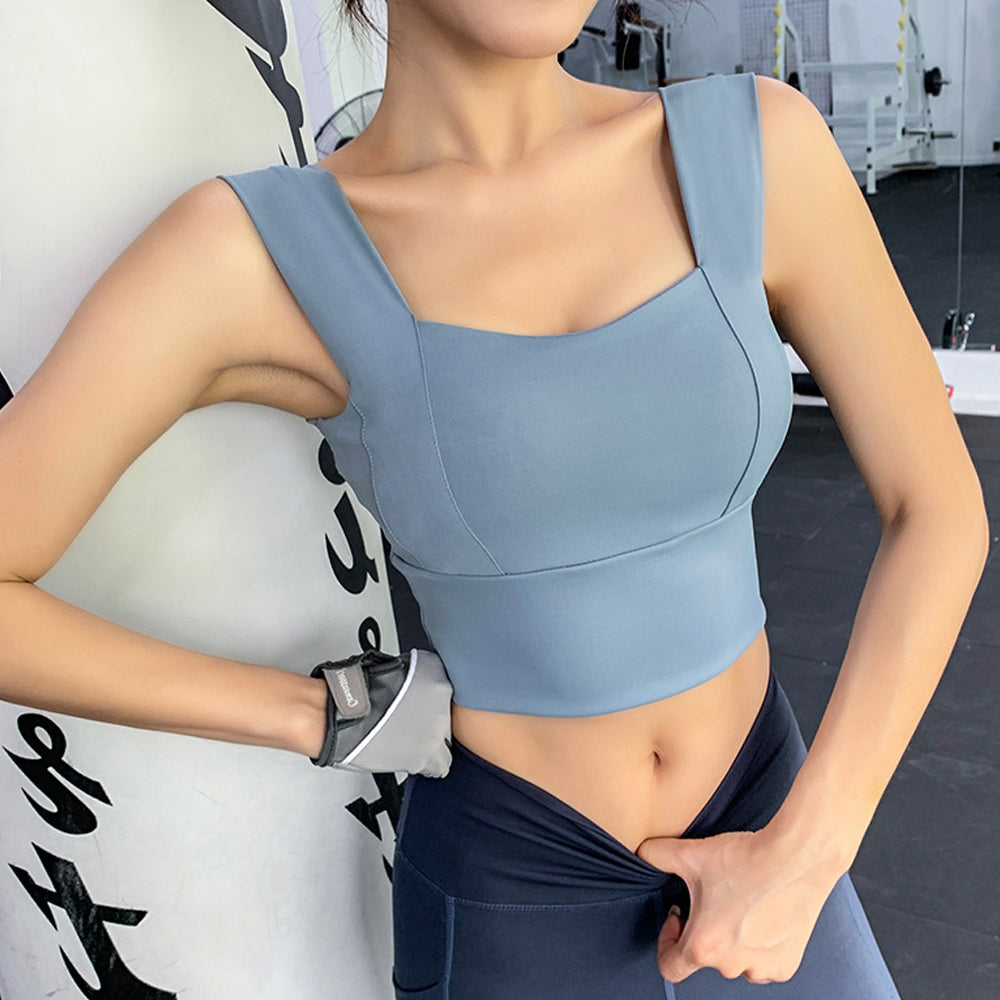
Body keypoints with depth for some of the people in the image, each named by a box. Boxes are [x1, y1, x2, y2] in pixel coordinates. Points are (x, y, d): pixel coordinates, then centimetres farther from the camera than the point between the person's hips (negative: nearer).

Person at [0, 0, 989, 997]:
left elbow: (942, 509, -6)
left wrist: (807, 857, -12)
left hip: (759, 834, 3)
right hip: (513, 909, -2)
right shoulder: (250, 250, -18)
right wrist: (315, 717, -10)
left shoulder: (760, 141, -10)